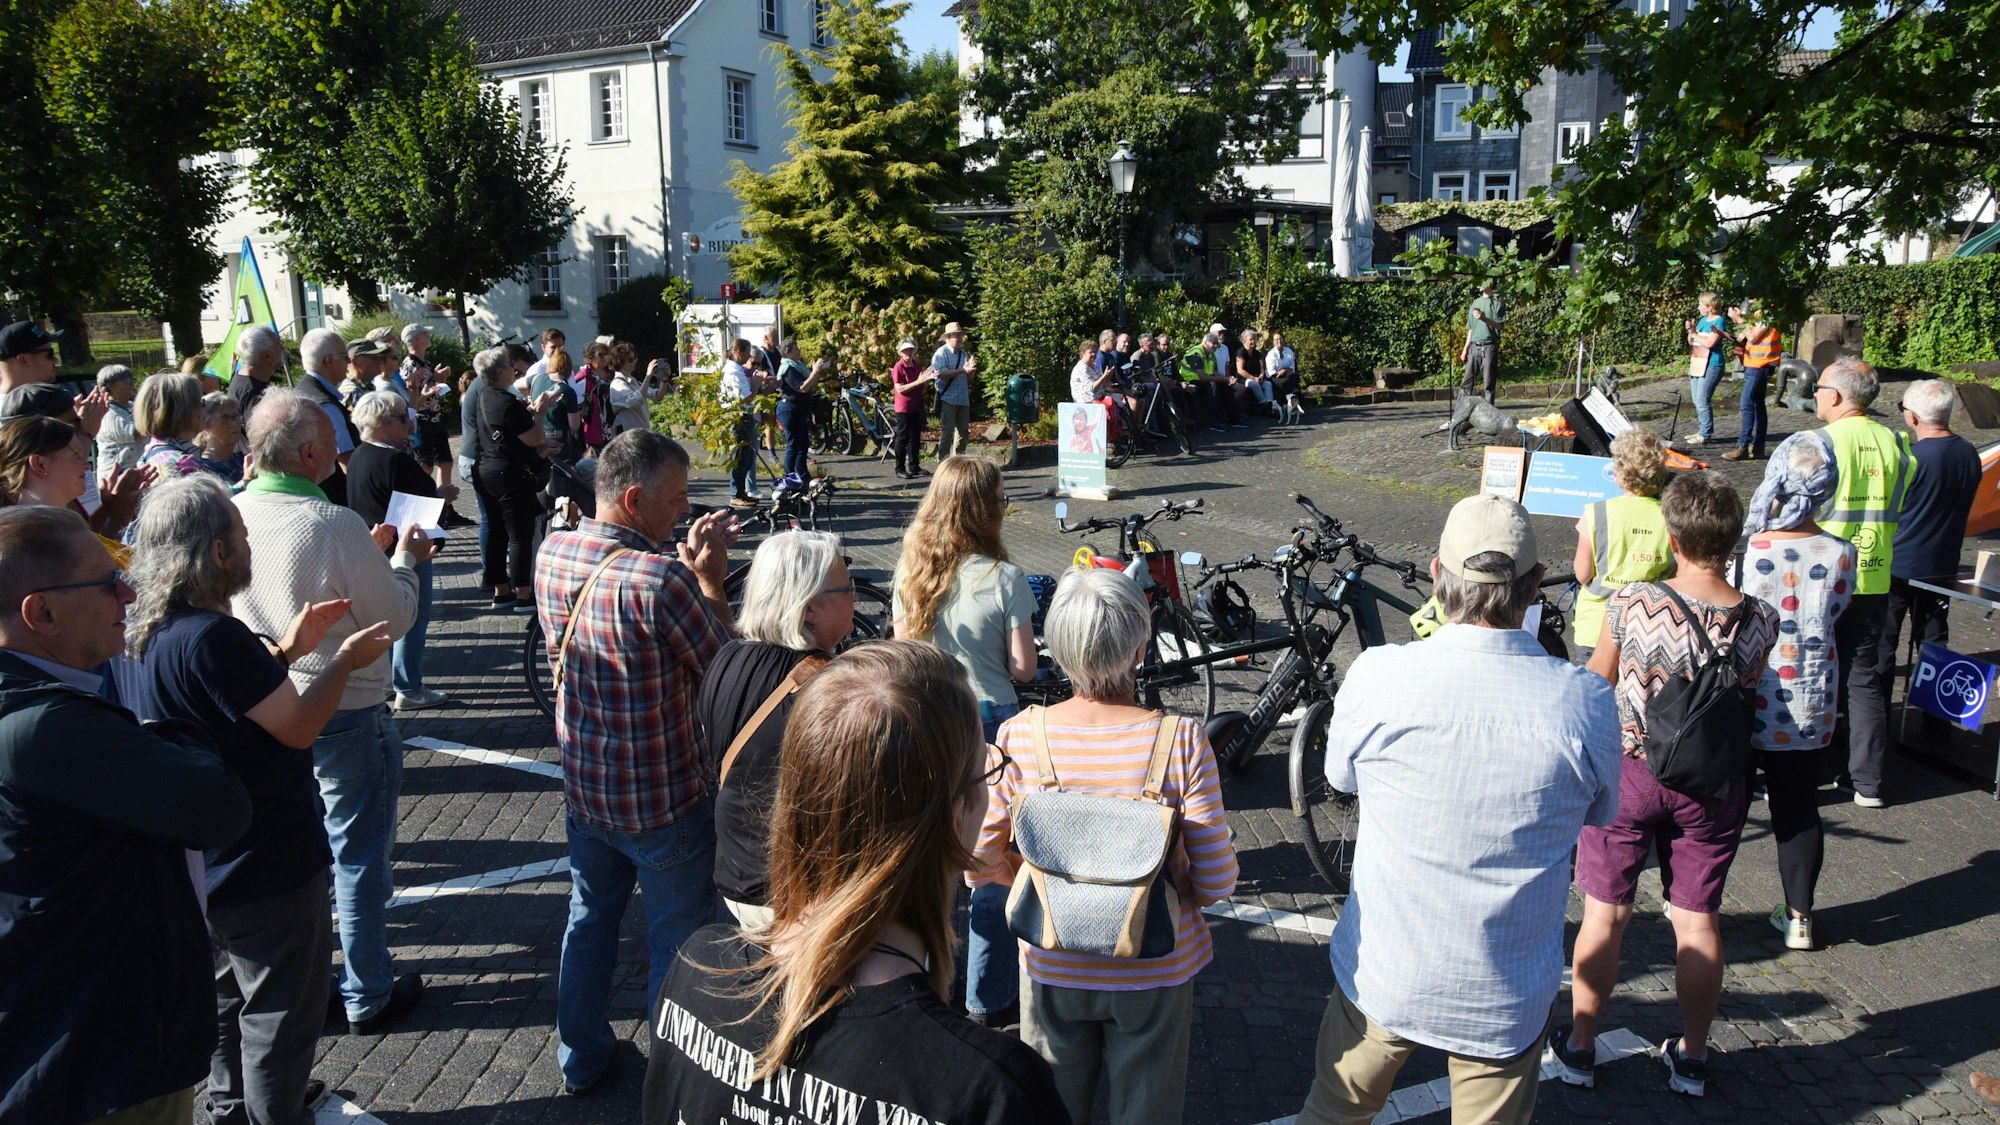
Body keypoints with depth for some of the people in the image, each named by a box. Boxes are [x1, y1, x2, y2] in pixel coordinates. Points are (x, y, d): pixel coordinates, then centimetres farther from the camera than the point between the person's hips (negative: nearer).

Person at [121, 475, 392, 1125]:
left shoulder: (143, 632, -1)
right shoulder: (211, 635, -31)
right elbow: (299, 727, -24)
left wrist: (287, 649, 7)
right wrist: (345, 659, -10)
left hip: (198, 863, 10)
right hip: (263, 867, -10)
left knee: (229, 991, 28)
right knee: (281, 1014, 9)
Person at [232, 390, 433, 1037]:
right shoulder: (335, 525, -24)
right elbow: (394, 619, -14)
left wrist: (373, 552, 13)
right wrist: (404, 560, 2)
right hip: (345, 713, -6)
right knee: (358, 855, 9)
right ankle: (368, 996, 22)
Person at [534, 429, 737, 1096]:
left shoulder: (552, 553, -6)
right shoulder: (658, 580, -30)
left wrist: (686, 564, 1)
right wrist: (710, 578, -10)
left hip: (583, 786, 7)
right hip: (665, 802, -7)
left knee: (590, 918, 25)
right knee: (678, 941, 13)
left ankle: (580, 1058, 42)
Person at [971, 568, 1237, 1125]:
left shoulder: (1019, 736, -19)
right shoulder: (1182, 739, -23)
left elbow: (982, 866, -9)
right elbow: (1216, 882, -17)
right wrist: (1182, 890, 4)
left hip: (1053, 970, 1)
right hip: (1154, 972, -1)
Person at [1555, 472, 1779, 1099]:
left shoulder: (1633, 605, -20)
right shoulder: (1760, 621, -12)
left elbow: (1595, 688, -6)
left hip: (1628, 773, -2)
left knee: (1606, 914, 11)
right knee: (1698, 919, 15)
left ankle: (1579, 1047, 25)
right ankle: (1691, 1059, 30)